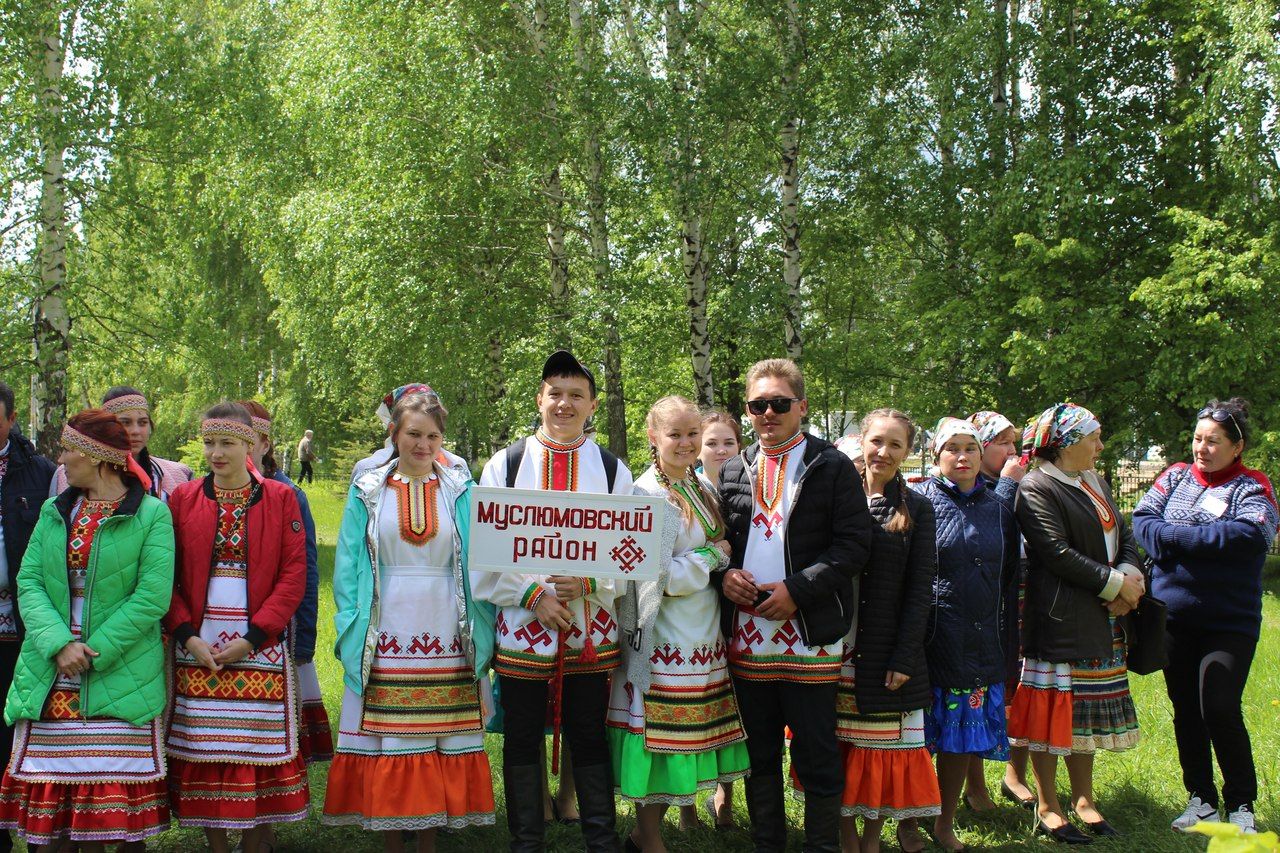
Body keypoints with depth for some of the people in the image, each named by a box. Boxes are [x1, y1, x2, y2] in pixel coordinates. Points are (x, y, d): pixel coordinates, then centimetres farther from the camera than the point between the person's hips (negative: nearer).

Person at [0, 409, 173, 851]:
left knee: (119, 797, -1)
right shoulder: (54, 512, 12)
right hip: (52, 680, 4)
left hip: (120, 677, -4)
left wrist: (94, 653, -15)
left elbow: (153, 597, -11)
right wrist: (58, 643, -13)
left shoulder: (151, 514, -4)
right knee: (58, 792, 6)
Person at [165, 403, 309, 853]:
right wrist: (187, 636, -8)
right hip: (198, 647, 2)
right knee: (204, 752, 4)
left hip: (259, 645, -1)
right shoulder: (183, 498, 7)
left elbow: (294, 574, -3)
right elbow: (167, 576, 4)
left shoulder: (280, 498, 2)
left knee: (259, 747, 1)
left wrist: (252, 638, -11)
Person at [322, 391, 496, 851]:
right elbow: (347, 569, 6)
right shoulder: (368, 492, 5)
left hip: (445, 640, 0)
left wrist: (479, 635, -2)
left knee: (440, 743, 4)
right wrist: (353, 632, -3)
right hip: (385, 641, 0)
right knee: (387, 743, 2)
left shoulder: (460, 491, 5)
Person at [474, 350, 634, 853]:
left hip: (591, 631, 0)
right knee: (522, 741, 7)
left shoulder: (612, 470, 6)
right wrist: (532, 594, -12)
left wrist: (588, 582, -15)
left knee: (589, 739, 8)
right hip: (522, 627, 0)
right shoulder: (505, 465, 3)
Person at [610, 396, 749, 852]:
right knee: (661, 740, 0)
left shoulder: (703, 489, 12)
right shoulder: (647, 495, -12)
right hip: (665, 641, -7)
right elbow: (659, 578, -17)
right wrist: (714, 556, -7)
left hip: (704, 638, 7)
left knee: (682, 741, 10)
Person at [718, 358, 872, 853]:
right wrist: (723, 574, -4)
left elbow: (853, 544, -8)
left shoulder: (833, 468, -1)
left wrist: (797, 590, -16)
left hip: (809, 633, -4)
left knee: (817, 754, 1)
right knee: (759, 752, 13)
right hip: (746, 633, 4)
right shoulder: (733, 473, 13)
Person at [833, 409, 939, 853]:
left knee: (885, 743, 5)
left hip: (887, 649, -1)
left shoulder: (916, 509, 2)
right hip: (837, 646, 1)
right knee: (839, 744, 7)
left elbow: (919, 588, -2)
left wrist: (904, 657, -9)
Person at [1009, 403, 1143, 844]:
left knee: (1087, 710, 13)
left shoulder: (1095, 482, 17)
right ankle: (1047, 807, 9)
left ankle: (1083, 798, 25)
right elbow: (1057, 554, -19)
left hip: (1102, 618, 8)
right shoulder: (1037, 488, -11)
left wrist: (1129, 577, -7)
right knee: (1054, 709, -3)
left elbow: (1124, 534, 13)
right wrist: (1115, 584, -14)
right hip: (1058, 619, -8)